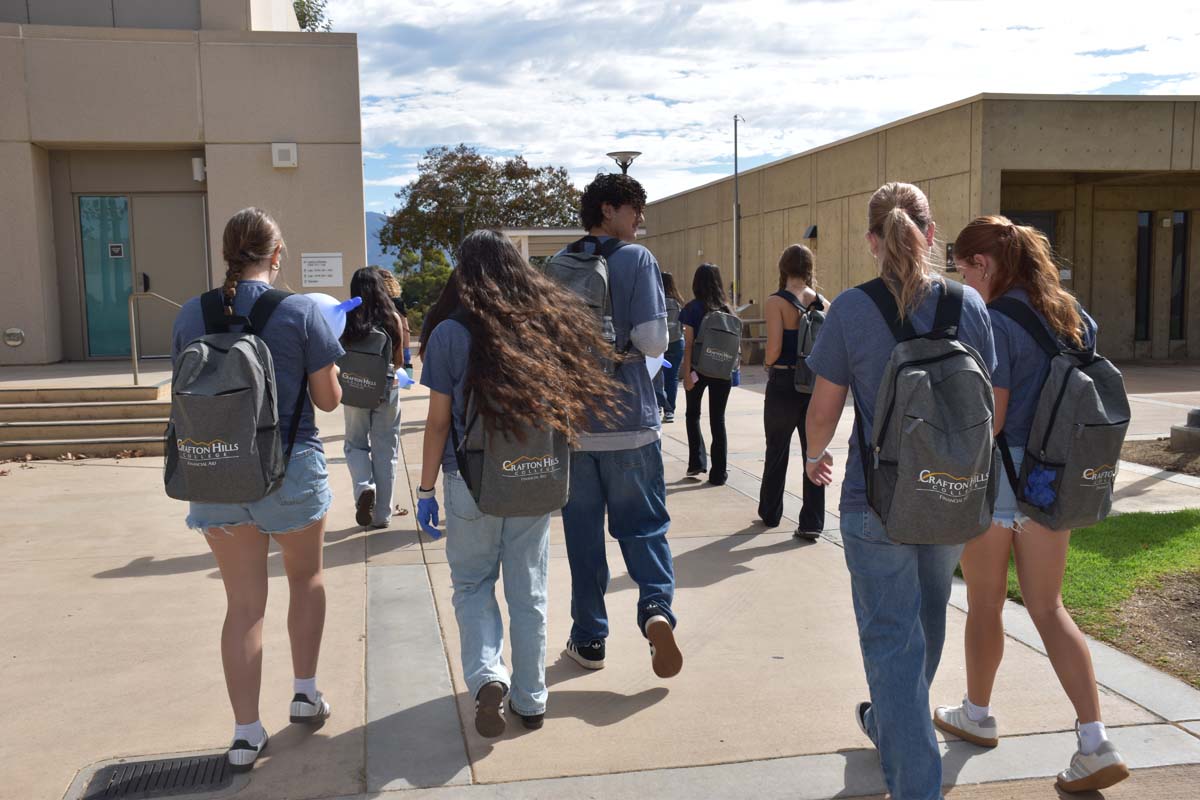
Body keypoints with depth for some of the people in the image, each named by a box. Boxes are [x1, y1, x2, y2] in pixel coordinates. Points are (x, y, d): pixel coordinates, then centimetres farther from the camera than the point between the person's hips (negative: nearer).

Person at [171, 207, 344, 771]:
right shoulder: (300, 310, -10)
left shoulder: (191, 315, 0)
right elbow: (329, 399, -7)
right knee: (306, 577, 22)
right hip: (291, 468, -2)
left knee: (244, 603, 10)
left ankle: (246, 733, 14)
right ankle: (305, 693, 27)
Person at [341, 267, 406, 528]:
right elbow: (399, 360, 2)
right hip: (387, 390, 0)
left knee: (355, 444, 19)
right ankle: (381, 515, 13)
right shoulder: (392, 318, -5)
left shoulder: (346, 319, -6)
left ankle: (364, 487, -8)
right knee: (385, 450, 9)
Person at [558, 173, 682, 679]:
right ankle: (656, 606, -13)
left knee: (582, 531, 11)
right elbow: (653, 342, -13)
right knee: (643, 523, 10)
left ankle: (588, 640, 17)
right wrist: (625, 341, 6)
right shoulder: (636, 259, -6)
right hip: (630, 421, -3)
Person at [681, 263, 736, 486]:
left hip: (699, 368, -2)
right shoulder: (726, 308, 2)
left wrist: (687, 373, -9)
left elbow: (689, 344, -10)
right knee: (718, 419, 7)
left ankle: (697, 462, 13)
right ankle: (719, 473, 7)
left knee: (693, 414, 18)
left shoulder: (693, 308, -7)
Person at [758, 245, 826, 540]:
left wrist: (768, 365, 2)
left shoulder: (776, 302, -11)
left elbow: (774, 347, -17)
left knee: (777, 452, 13)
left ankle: (770, 513, 28)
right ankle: (811, 523, 5)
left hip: (784, 383, -3)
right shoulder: (821, 302, 2)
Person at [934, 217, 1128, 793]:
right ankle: (1096, 745, 8)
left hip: (996, 476, -7)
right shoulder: (1068, 312, 7)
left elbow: (988, 420, -19)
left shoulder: (992, 322, -17)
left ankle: (977, 717, 31)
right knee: (1048, 609, 12)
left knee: (984, 604, 12)